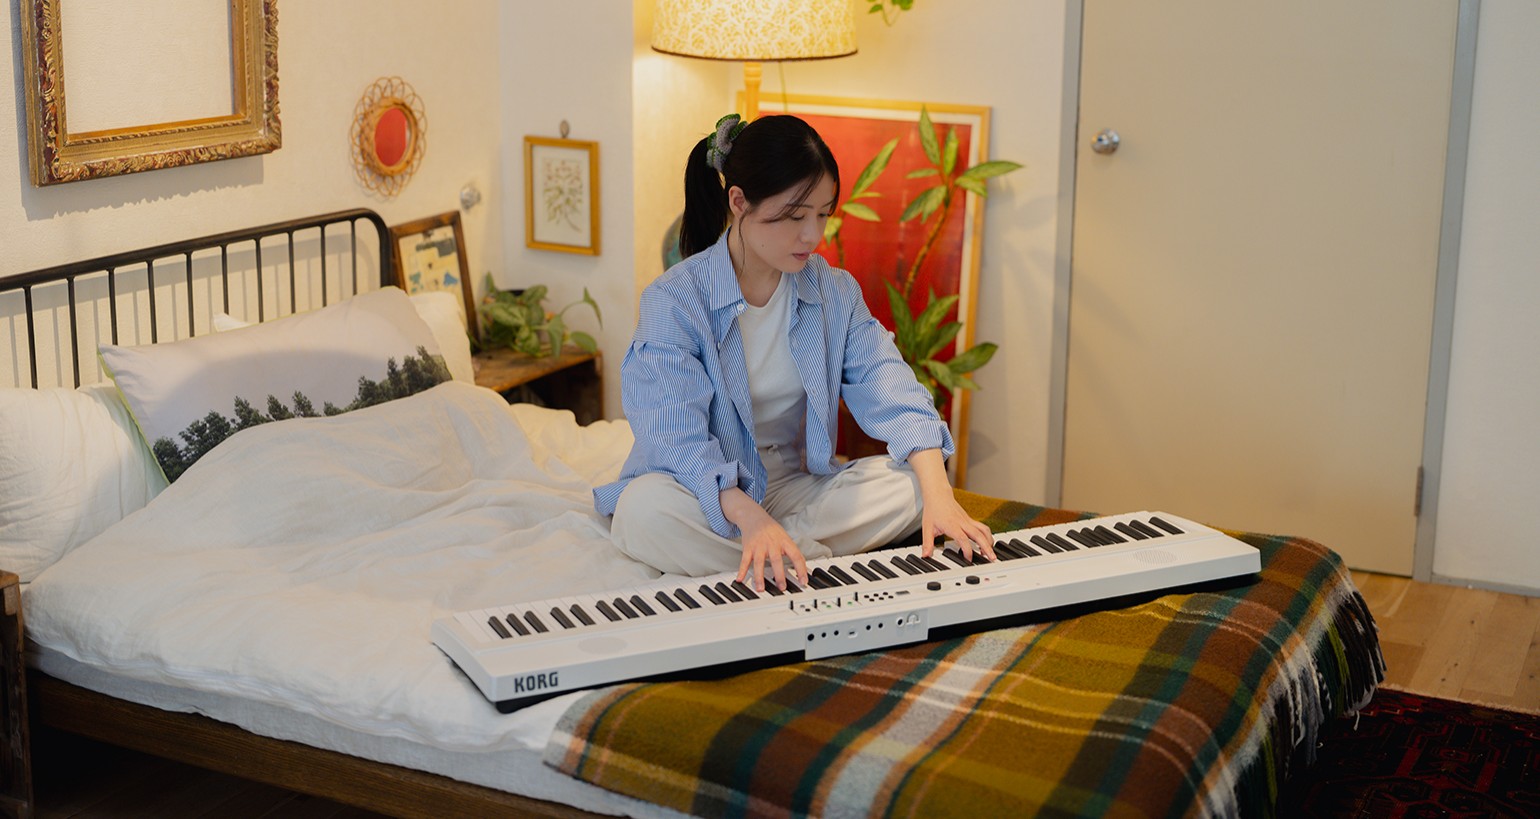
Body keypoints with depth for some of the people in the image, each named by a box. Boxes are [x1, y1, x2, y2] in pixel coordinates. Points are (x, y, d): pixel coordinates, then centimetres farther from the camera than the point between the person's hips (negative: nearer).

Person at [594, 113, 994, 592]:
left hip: (798, 486, 5)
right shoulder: (674, 301, -14)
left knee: (912, 484, -19)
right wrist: (749, 517, -42)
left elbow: (890, 392, -9)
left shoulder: (836, 292, 1)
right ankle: (830, 562, -27)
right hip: (709, 493, -4)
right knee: (643, 510, -36)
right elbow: (678, 437, -24)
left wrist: (939, 495, -27)